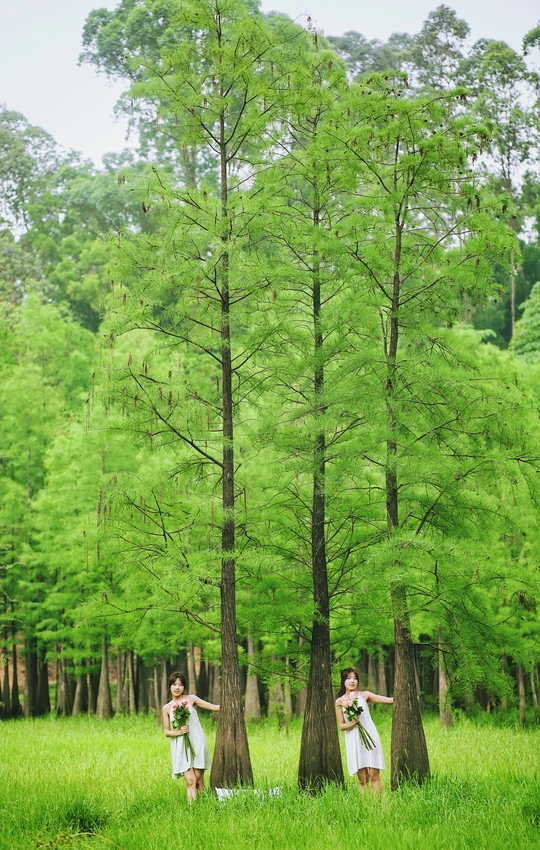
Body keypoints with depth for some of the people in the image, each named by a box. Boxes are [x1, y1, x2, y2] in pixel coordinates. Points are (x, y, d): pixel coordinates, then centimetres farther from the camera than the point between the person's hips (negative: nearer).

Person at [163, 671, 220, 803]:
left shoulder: (191, 699, 5)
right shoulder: (167, 708, 8)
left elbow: (214, 707, 5)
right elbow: (166, 732, 9)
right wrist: (179, 732, -10)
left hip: (197, 743, 0)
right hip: (181, 748, 0)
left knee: (199, 780, -2)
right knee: (190, 781, -10)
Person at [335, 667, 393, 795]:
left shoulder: (364, 695, 4)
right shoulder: (339, 702, 5)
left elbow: (389, 700, 1)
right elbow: (341, 726, 5)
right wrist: (352, 723, -13)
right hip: (354, 742, 0)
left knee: (374, 776, -5)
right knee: (362, 779, 0)